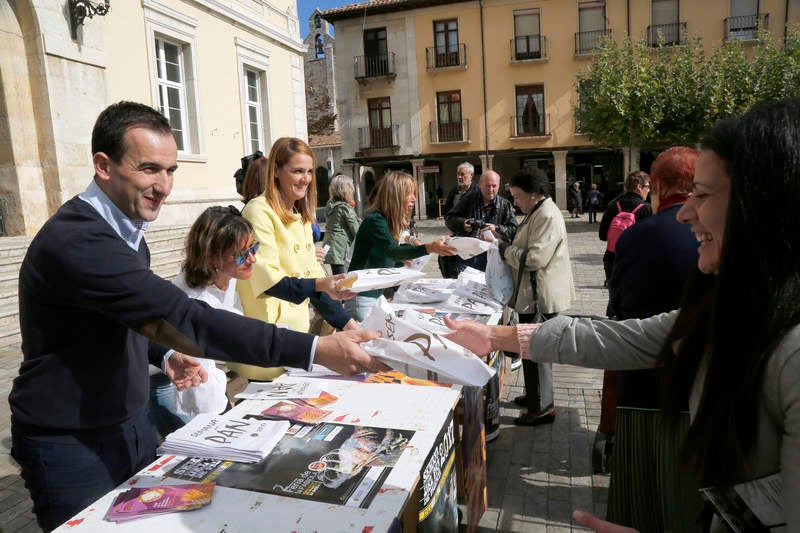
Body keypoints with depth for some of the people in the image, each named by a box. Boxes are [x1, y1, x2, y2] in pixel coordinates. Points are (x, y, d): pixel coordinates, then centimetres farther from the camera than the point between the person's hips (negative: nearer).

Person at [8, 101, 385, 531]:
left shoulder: (125, 230, 3)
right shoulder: (74, 239, -28)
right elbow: (186, 317, -37)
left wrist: (166, 355, -4)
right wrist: (315, 349, -40)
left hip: (132, 425, 8)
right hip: (71, 445, -8)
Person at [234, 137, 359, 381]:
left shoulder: (301, 216, 12)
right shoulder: (259, 211, -13)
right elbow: (267, 280, -21)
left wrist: (344, 321, 6)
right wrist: (319, 285, -35)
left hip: (298, 323, 8)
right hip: (267, 332, -8)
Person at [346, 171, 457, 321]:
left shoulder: (390, 222, 8)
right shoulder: (375, 220, -19)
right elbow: (391, 251, -34)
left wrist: (412, 246, 0)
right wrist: (429, 248, -46)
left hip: (378, 295, 9)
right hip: (362, 298, -9)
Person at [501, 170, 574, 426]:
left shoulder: (547, 216, -20)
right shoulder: (537, 212, 15)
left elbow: (535, 258, -26)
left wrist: (504, 249, -14)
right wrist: (503, 242, 8)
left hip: (541, 296, -11)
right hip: (533, 293, 11)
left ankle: (543, 407, 9)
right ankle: (534, 395, 35)